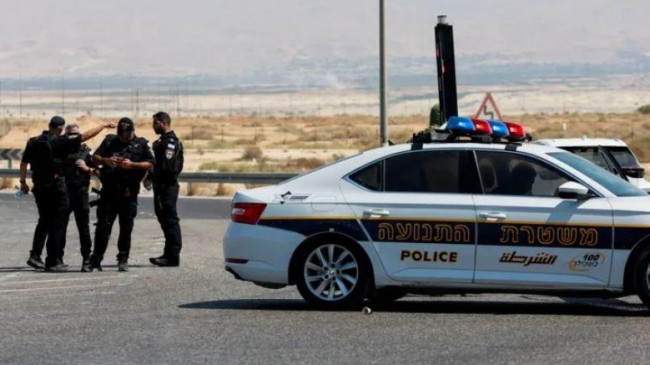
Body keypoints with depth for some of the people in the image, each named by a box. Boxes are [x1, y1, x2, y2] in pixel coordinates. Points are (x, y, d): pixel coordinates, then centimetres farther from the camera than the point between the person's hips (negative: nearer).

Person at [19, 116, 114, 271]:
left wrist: (23, 181, 18)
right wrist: (104, 125, 0)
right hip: (56, 187, -6)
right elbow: (86, 136, -9)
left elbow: (24, 163, 8)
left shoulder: (33, 142, 3)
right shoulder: (59, 142, -11)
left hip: (39, 187, 6)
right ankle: (53, 261, 0)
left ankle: (35, 255, 9)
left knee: (44, 221, 18)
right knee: (57, 224, 1)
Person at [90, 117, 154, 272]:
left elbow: (150, 164, 0)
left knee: (126, 227, 2)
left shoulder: (141, 144, 8)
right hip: (108, 191, 1)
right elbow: (95, 159, 10)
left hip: (128, 193, -1)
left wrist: (132, 165, -14)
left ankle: (123, 260, 11)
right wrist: (105, 160, -12)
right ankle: (96, 259, 2)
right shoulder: (109, 141, 14)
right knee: (103, 225, -2)